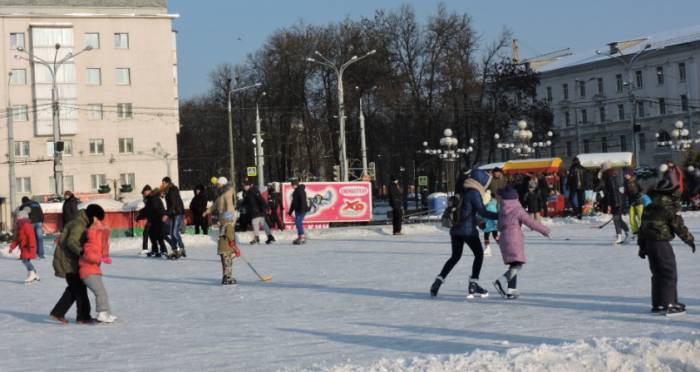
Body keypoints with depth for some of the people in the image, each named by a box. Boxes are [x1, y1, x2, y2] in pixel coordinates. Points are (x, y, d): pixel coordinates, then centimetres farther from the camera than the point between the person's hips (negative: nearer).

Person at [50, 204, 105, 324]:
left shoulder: (81, 224, 15)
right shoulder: (79, 225, -18)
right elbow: (71, 242, -30)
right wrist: (81, 251, -42)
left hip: (69, 260, 10)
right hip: (68, 261, -10)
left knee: (73, 288, 16)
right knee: (79, 288, -3)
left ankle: (57, 313, 17)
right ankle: (83, 317, 5)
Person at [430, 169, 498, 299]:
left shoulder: (463, 190, 12)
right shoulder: (474, 193, -12)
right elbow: (482, 212, -17)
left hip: (455, 229, 7)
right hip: (468, 229, -7)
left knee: (455, 256, 18)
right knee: (479, 254, 8)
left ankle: (438, 281, 7)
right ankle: (473, 286, 6)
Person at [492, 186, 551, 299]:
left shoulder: (501, 212, 10)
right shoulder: (518, 210, -7)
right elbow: (531, 222, -7)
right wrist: (545, 230, 2)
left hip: (504, 240, 7)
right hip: (515, 240, -7)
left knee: (513, 265, 14)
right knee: (517, 265, -11)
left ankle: (511, 290, 9)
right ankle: (503, 280, -32)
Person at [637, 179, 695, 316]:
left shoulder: (649, 207, 11)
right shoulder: (670, 206, -11)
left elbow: (642, 227, 14)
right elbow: (679, 226, -10)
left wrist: (642, 246, 20)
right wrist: (690, 239, 4)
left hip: (648, 243, 7)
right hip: (662, 243, -7)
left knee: (657, 274, 15)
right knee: (669, 273, -1)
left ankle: (657, 304, 18)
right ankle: (669, 304, -4)